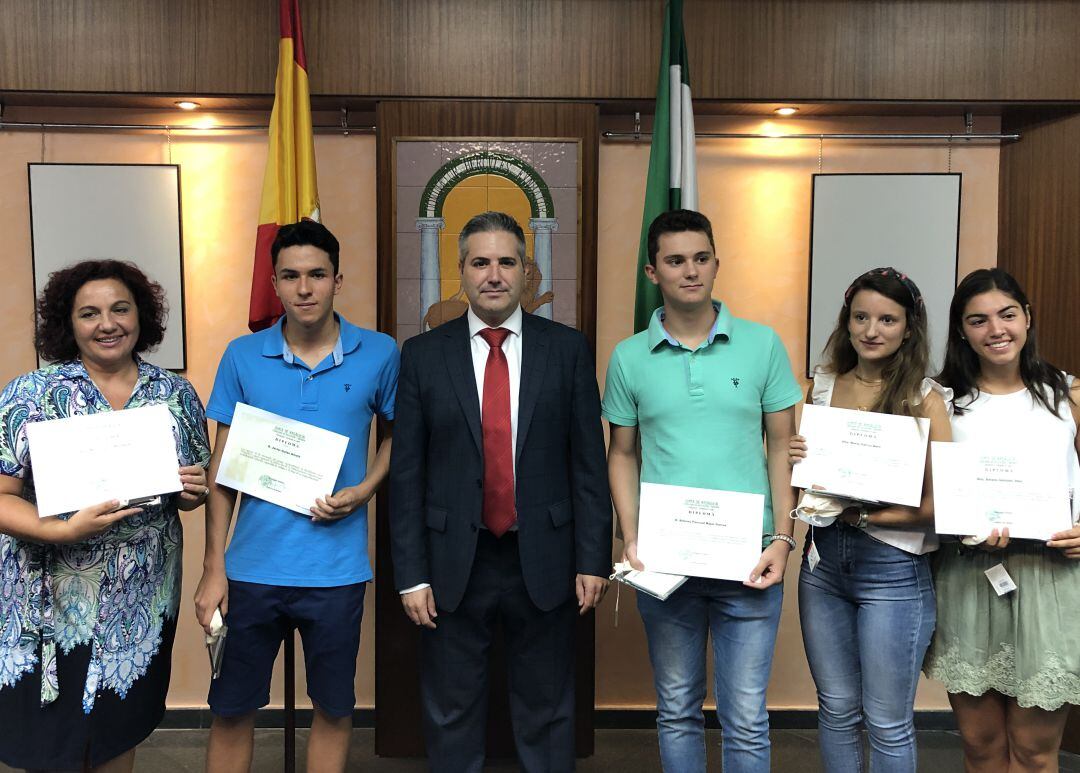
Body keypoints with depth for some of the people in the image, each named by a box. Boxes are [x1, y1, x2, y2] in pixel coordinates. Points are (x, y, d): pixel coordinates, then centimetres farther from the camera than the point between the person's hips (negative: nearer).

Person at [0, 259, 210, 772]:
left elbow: (196, 491, 12)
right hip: (51, 608, -2)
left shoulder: (177, 394, 2)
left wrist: (191, 493, -11)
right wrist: (63, 530, -27)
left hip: (141, 604, 3)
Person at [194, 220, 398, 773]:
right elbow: (221, 467, 2)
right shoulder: (243, 356, -1)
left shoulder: (379, 354, -4)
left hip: (336, 569, 0)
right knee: (231, 708, 12)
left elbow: (397, 433, 12)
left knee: (334, 707, 14)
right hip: (253, 566, 1)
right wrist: (213, 568, -2)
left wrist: (365, 489, -8)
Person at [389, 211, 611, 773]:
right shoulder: (422, 355, 0)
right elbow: (406, 473, 0)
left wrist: (593, 558, -3)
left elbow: (588, 462, 0)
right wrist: (411, 574, -4)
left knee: (547, 714, 15)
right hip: (454, 563, 0)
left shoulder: (567, 349, 0)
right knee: (451, 716, 14)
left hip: (544, 562, 0)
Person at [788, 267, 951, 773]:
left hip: (892, 569, -4)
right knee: (836, 711, 16)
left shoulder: (924, 398, -7)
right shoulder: (821, 386, 6)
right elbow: (797, 476, 16)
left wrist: (862, 514, -21)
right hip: (823, 562, 4)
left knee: (888, 725, 8)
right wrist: (792, 460, -6)